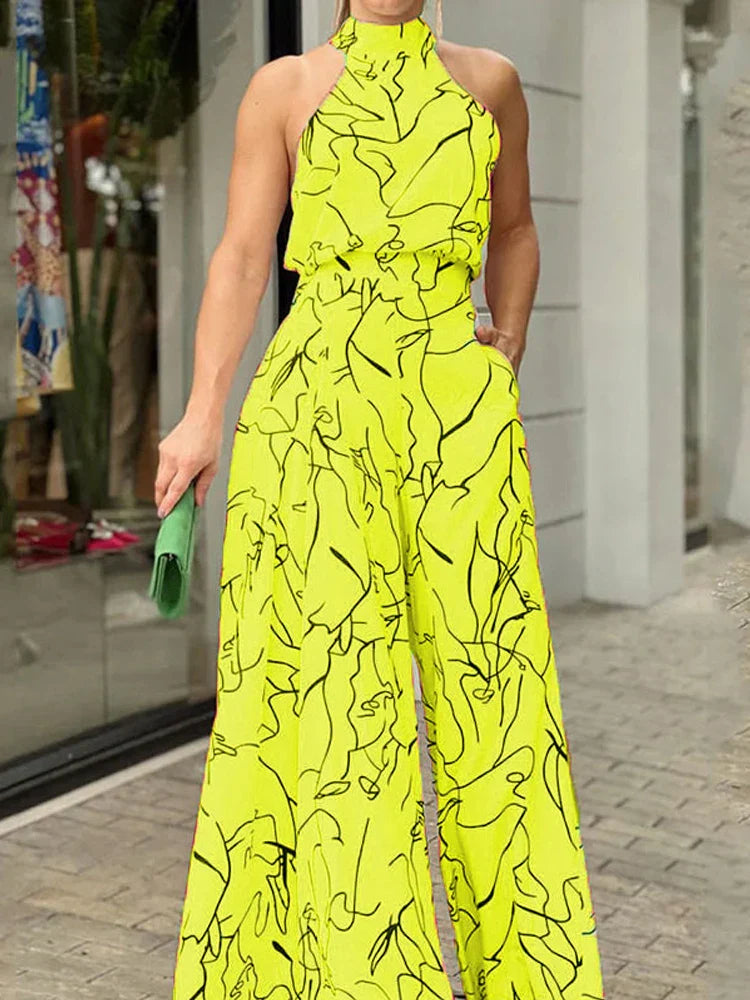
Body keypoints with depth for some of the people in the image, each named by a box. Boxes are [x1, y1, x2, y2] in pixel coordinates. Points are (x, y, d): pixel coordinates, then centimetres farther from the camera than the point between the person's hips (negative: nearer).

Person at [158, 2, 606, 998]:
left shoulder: (489, 81, 14)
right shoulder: (286, 86, 6)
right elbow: (242, 254, 1)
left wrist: (509, 354, 11)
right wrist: (202, 416, -8)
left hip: (459, 409, 2)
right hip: (320, 402, -2)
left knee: (484, 661, 2)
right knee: (326, 662, -3)